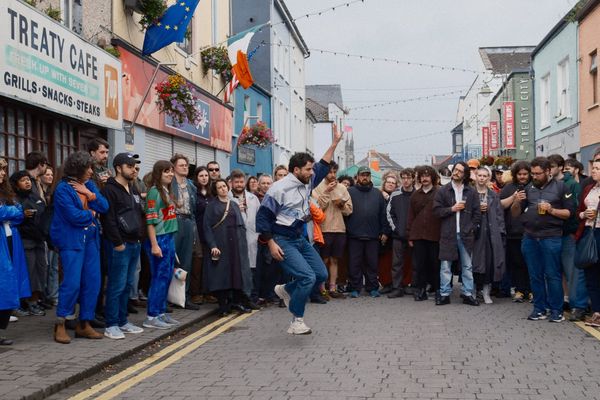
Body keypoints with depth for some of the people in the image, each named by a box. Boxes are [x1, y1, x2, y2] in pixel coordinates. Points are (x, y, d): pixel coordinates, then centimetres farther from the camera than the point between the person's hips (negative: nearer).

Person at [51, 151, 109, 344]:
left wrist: (89, 194, -10)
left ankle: (84, 324, 15)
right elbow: (74, 216, -17)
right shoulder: (63, 188, -9)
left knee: (92, 282, 5)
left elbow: (104, 207, 2)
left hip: (91, 238, 7)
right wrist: (91, 214, 0)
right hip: (71, 239, -7)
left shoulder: (89, 185, 12)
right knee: (72, 283, -10)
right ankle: (60, 325, 3)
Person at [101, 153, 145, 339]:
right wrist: (118, 243, -17)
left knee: (128, 285, 13)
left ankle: (123, 321, 21)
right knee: (117, 286, -5)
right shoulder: (110, 190, -11)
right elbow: (108, 219, -17)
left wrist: (140, 236, 14)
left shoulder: (133, 189, 17)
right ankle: (111, 325, 1)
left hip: (134, 244, 9)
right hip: (120, 245, -8)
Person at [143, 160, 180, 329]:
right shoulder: (154, 191, -10)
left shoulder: (167, 191, 14)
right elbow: (151, 220, -15)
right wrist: (154, 245, -19)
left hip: (170, 238, 8)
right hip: (159, 239, -8)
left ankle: (161, 312, 20)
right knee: (159, 277, -5)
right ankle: (151, 317, 1)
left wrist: (170, 240, 12)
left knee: (167, 277, 11)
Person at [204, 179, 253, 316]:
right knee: (222, 273, -3)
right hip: (220, 244, -4)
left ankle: (237, 302, 14)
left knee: (237, 271, 4)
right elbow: (207, 227, -6)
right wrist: (212, 245, -16)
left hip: (236, 244, 4)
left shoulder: (234, 205, 14)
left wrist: (243, 244, 4)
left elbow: (241, 225, 14)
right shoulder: (211, 206, 1)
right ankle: (223, 306, 3)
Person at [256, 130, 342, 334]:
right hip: (282, 241, -9)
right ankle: (297, 322, -6)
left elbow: (323, 166, 22)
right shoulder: (279, 188, -17)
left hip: (300, 239, 9)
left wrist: (335, 143, 19)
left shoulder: (307, 183, 6)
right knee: (307, 277, -20)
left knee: (321, 274, 9)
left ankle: (286, 290, 28)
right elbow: (263, 216, -15)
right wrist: (271, 244, -19)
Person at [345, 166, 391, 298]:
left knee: (372, 263, 6)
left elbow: (383, 214, 12)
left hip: (373, 236, 2)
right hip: (354, 235, -2)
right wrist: (346, 229, -8)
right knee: (355, 263, 2)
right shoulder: (350, 192, 5)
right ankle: (355, 288, 9)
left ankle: (373, 288, 14)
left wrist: (385, 232, 5)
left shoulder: (377, 194, 13)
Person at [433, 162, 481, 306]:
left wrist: (471, 228, -3)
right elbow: (437, 210, -1)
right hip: (448, 234, -1)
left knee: (467, 266, 6)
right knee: (445, 266, 2)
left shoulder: (471, 192, 5)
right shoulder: (443, 190, 3)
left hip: (466, 234, 1)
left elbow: (477, 213, 5)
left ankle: (468, 294, 14)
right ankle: (444, 294, 8)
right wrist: (452, 209, -11)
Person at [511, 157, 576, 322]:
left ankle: (556, 310, 6)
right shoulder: (528, 189, 13)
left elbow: (570, 212, 0)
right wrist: (517, 202, -6)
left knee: (552, 275, -2)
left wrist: (552, 210, -13)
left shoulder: (560, 187, 2)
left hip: (551, 237, -4)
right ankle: (539, 308, 17)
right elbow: (514, 213, 14)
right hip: (530, 238, 4)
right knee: (535, 275, 8)